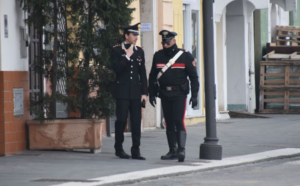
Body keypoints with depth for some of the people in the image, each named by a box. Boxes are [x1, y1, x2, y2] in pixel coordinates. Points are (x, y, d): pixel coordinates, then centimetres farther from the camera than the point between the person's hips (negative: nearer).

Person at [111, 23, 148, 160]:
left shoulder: (139, 52, 11)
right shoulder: (117, 50, 0)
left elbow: (142, 73, 11)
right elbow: (116, 68, -11)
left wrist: (144, 92, 6)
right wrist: (127, 56, -14)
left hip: (136, 91, 3)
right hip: (122, 92, -3)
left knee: (136, 121, -1)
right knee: (121, 120, -2)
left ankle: (136, 151, 2)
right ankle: (119, 148, 13)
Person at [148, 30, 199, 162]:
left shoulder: (185, 56, -3)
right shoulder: (158, 56, 7)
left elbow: (194, 77, -1)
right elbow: (152, 76, 14)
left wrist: (194, 96, -7)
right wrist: (151, 94, 9)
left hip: (179, 94, -4)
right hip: (164, 95, 4)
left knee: (178, 121, -14)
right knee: (169, 123, 7)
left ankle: (181, 150, -17)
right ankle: (172, 151, 13)